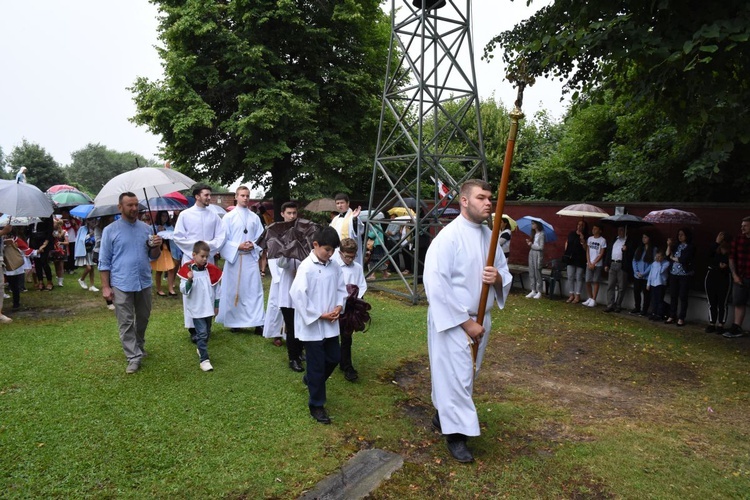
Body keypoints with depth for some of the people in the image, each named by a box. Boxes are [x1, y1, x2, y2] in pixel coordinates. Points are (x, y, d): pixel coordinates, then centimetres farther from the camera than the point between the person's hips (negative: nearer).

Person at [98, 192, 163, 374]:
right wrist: (105, 286, -6)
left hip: (144, 282, 4)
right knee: (126, 322, 1)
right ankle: (134, 357, 8)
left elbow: (153, 256, 11)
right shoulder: (110, 230, -3)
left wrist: (157, 247, -12)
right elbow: (104, 261, -2)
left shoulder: (146, 228, 6)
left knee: (143, 319, 17)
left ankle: (138, 347, 37)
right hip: (121, 284, -4)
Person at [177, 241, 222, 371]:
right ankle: (204, 359, -3)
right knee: (202, 333, -8)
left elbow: (215, 289, 10)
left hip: (209, 308, 5)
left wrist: (216, 305, 11)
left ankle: (201, 348, 39)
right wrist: (189, 280, -31)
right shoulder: (187, 270, -11)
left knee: (207, 333, 16)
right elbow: (184, 291, -13)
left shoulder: (211, 270, 2)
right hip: (196, 309, -5)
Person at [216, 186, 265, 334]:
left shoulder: (254, 217, 8)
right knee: (233, 290, 5)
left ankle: (258, 322, 2)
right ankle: (234, 321, 18)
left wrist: (253, 245, -11)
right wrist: (238, 247, -15)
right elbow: (223, 239, -2)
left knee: (254, 290, -1)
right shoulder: (228, 217, 0)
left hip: (251, 258, 2)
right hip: (234, 257, -2)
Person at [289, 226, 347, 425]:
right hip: (312, 325, -7)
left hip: (330, 324, 7)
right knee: (317, 365, 3)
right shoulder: (306, 267, -17)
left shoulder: (334, 267, 3)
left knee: (334, 358, 17)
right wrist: (319, 315, -18)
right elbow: (297, 295, -21)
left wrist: (339, 306, -7)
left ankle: (311, 380, 45)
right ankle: (316, 405, 21)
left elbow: (341, 288, 13)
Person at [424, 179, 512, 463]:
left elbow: (506, 277, 11)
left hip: (479, 319, 8)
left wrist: (498, 278, -15)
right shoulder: (448, 236, -18)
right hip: (452, 321, -7)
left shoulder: (489, 236, 5)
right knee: (455, 376, -1)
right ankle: (455, 434, 17)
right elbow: (436, 285, -22)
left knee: (467, 374, 19)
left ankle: (442, 415, 40)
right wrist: (466, 323, -19)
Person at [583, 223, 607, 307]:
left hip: (597, 264, -4)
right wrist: (589, 262, -3)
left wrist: (594, 263, -11)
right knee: (587, 281, 4)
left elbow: (601, 254, -7)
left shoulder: (602, 240, -6)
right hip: (589, 263, 4)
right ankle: (590, 298, 19)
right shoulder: (589, 239, 8)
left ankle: (593, 300, 5)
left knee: (595, 282, 0)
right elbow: (587, 251, 7)